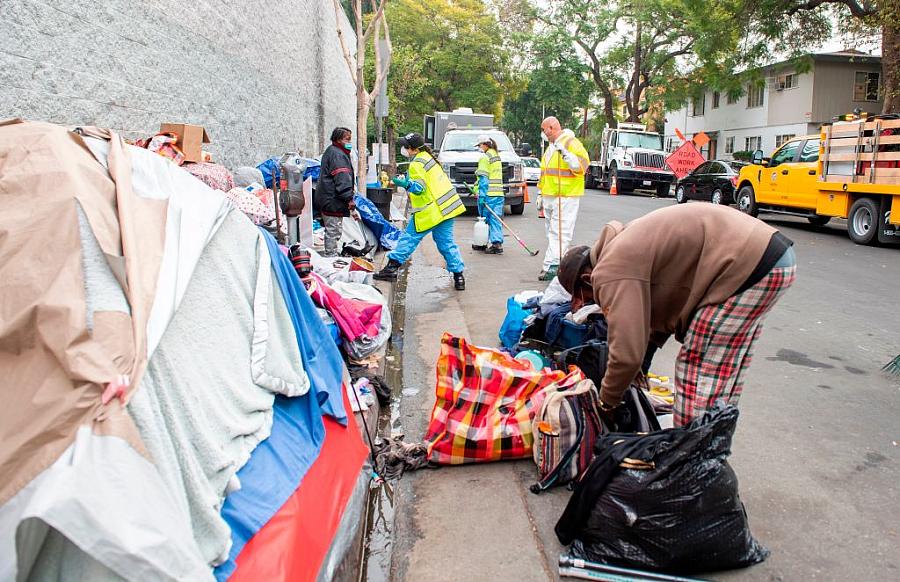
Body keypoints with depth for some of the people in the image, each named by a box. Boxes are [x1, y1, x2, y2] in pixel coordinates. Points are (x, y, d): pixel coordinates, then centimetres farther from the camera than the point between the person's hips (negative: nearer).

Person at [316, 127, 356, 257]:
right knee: (334, 230, -6)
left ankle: (330, 255, 27)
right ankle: (330, 255, -2)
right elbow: (341, 178, -23)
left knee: (333, 230, 18)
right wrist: (349, 198, -25)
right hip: (332, 201, -11)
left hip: (328, 199, 11)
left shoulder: (331, 151, 21)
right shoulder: (337, 155, -15)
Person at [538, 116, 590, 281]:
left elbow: (582, 165, -18)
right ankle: (551, 265, 17)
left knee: (560, 232, -11)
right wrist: (542, 194, 28)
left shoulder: (571, 143, -7)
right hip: (550, 197, 9)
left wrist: (565, 154, -28)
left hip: (565, 197, -9)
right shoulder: (551, 147, 22)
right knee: (552, 232, 11)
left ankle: (552, 266, -15)